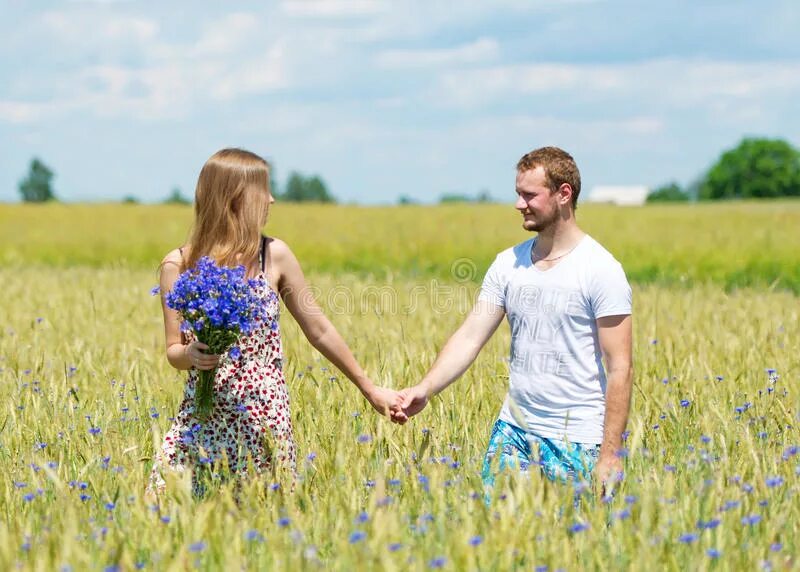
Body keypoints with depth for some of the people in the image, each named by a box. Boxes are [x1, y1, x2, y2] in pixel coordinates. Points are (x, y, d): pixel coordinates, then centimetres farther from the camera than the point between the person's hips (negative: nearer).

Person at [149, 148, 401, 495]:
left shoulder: (274, 256, 0)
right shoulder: (178, 265, -1)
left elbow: (319, 331, 9)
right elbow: (174, 351, 5)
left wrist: (369, 389, 14)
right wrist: (190, 354, -18)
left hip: (264, 418, 0)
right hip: (202, 417, 0)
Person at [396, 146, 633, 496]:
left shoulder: (601, 270, -10)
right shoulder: (508, 263, 6)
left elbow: (619, 369, -11)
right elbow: (470, 337, 3)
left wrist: (610, 455, -15)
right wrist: (425, 389, -13)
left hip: (577, 440, -5)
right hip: (513, 431, 5)